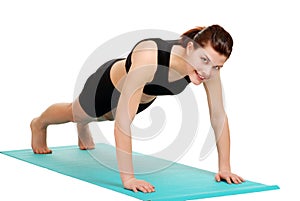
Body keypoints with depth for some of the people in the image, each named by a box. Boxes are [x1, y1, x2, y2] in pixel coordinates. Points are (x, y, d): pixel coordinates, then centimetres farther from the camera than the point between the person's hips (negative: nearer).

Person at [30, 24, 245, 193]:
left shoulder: (210, 65, -35)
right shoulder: (149, 58, -51)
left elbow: (219, 116, -25)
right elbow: (123, 121, -51)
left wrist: (225, 168, -25)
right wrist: (128, 178, -53)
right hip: (110, 84, -5)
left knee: (105, 115, 38)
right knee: (75, 114, 29)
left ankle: (83, 127, 74)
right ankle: (39, 125, 63)